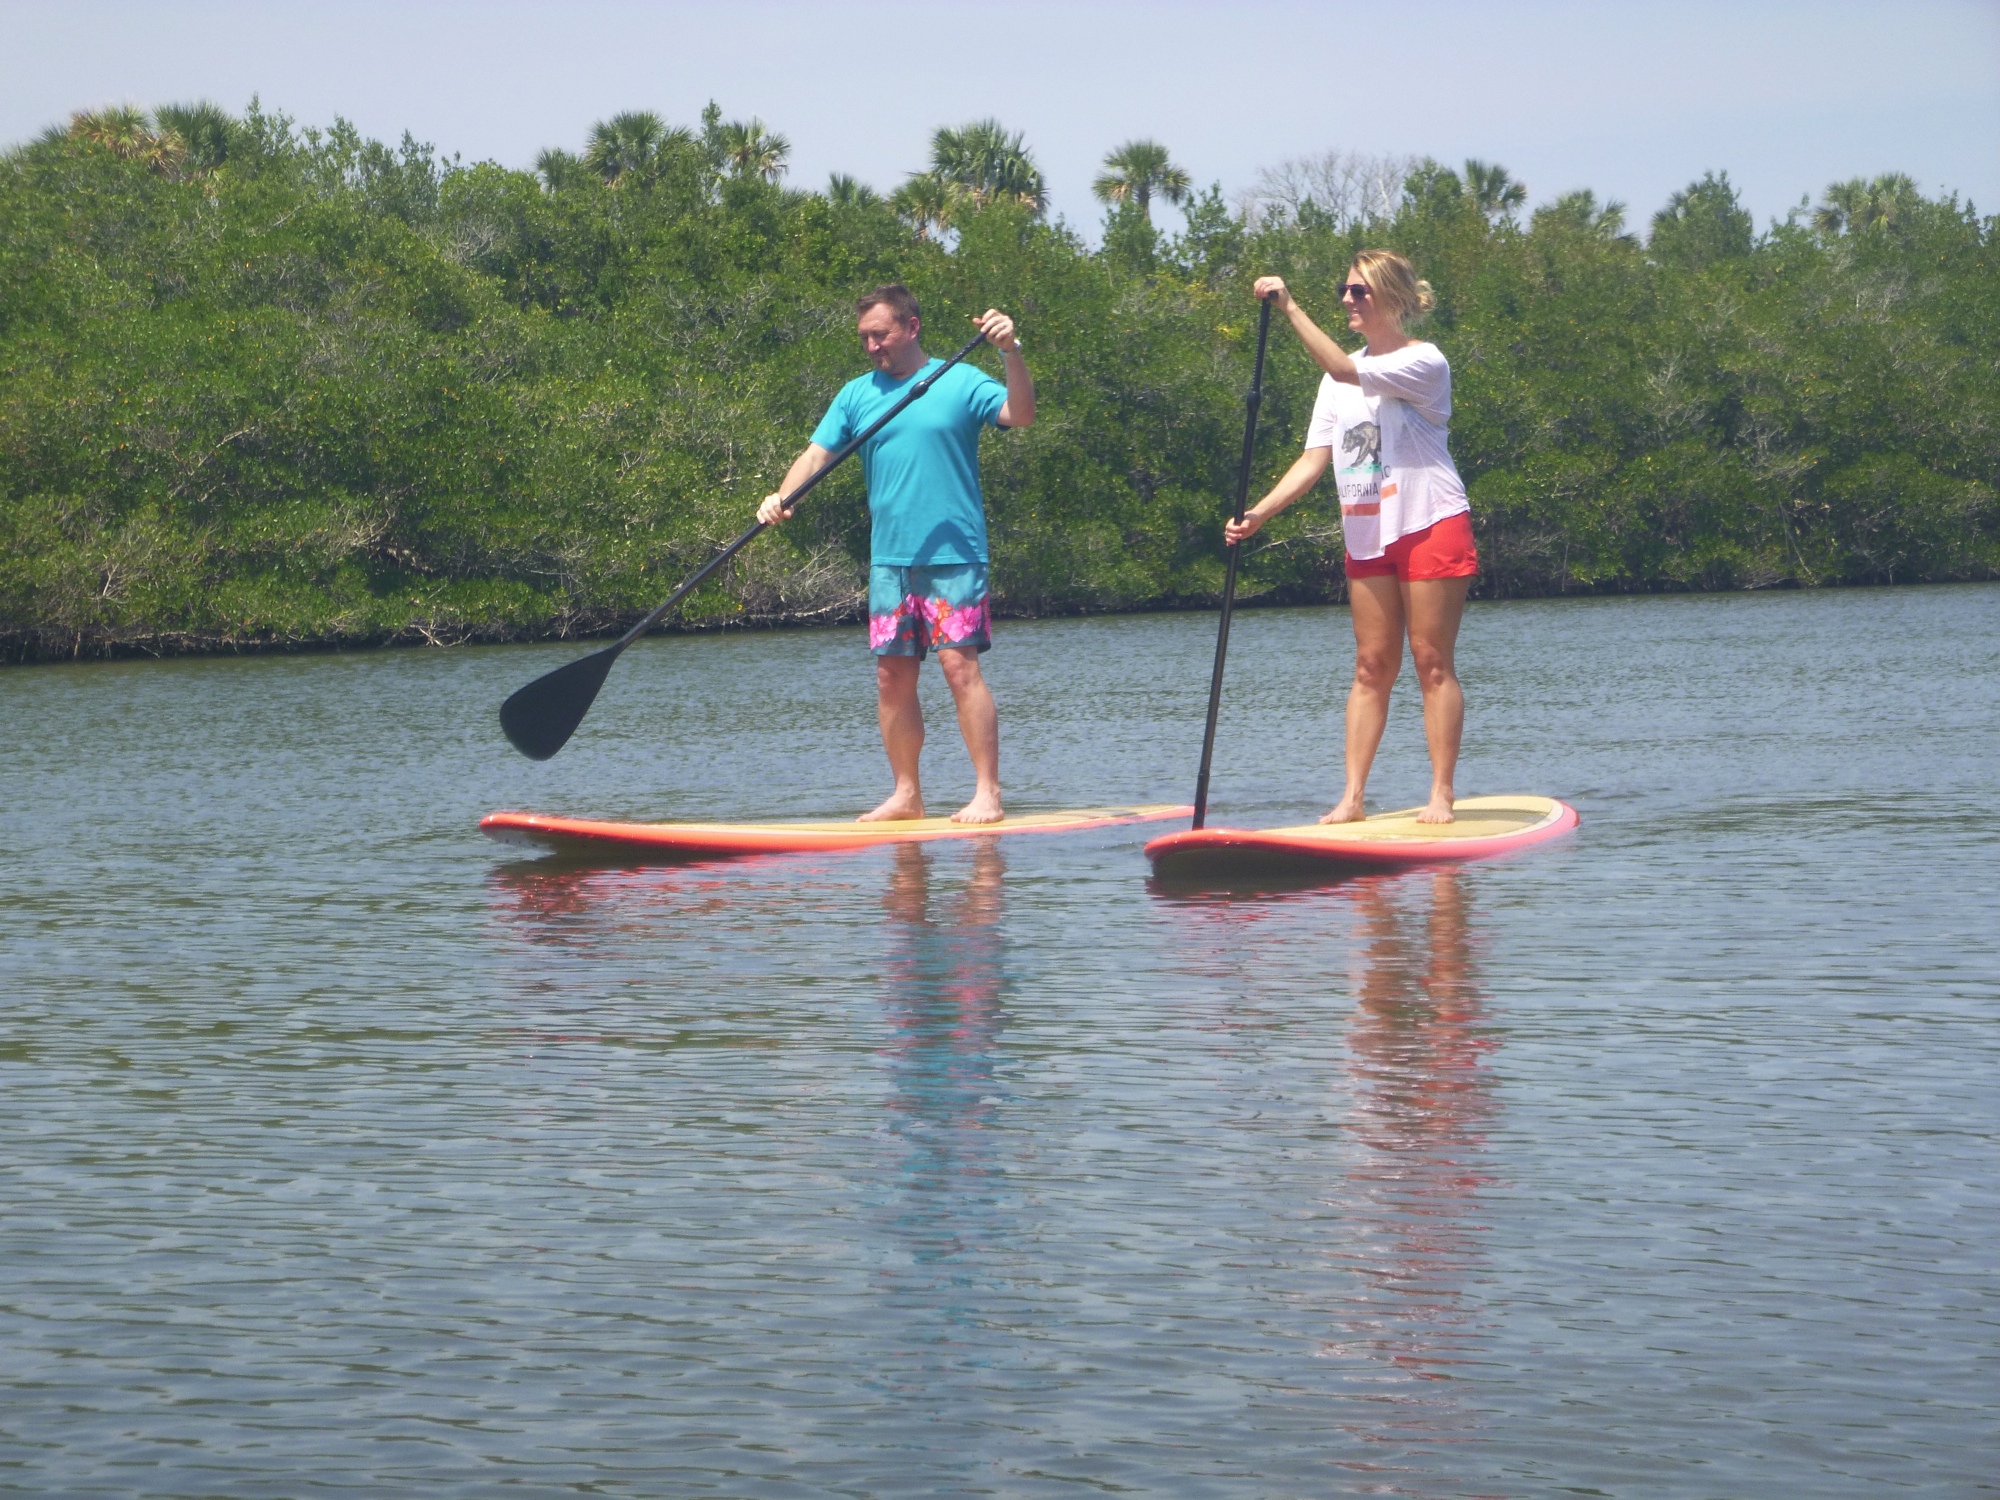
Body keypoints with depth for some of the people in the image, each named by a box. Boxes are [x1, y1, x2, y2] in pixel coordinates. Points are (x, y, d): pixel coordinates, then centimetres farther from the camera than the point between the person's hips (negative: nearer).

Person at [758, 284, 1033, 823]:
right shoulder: (857, 395, 12)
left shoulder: (960, 381, 0)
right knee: (893, 678, 5)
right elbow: (816, 454, 5)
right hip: (888, 557, 5)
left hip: (953, 552, -5)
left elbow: (1021, 415, -12)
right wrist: (782, 497, -13)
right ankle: (906, 795, 14)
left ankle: (988, 794, -8)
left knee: (960, 666, -11)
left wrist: (1011, 353, -26)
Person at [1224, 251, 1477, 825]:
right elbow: (1315, 458, 7)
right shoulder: (1340, 378, 12)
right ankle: (1353, 796, 3)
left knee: (1433, 663, -4)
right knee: (1371, 667, 5)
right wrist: (1260, 512, -7)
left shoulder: (1424, 363, -9)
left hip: (1430, 525, -6)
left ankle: (1441, 795, -1)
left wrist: (1291, 308, -27)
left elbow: (1345, 370, -26)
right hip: (1368, 536, 6)